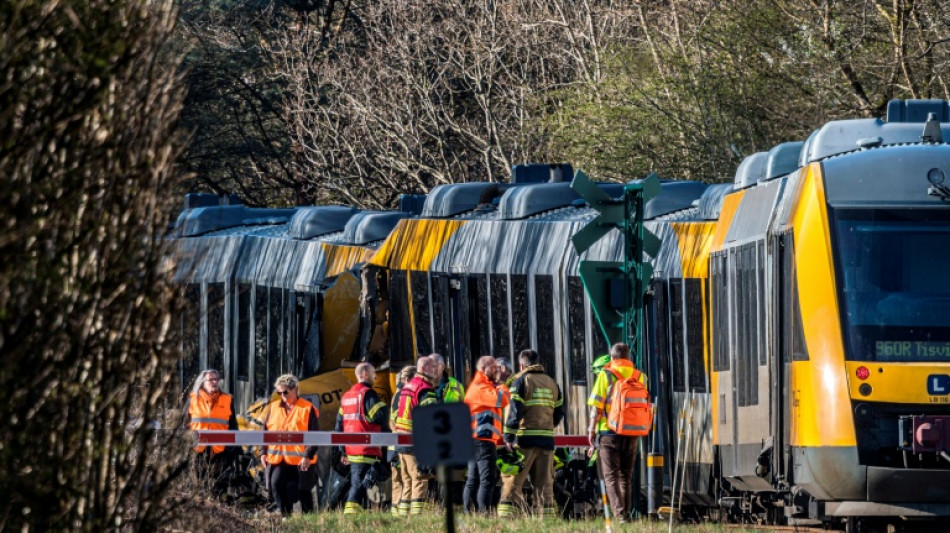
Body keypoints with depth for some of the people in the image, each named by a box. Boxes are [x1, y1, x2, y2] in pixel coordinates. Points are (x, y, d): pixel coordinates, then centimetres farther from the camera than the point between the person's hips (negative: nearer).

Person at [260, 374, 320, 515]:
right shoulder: (273, 408, 12)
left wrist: (308, 455, -13)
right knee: (276, 485, -12)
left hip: (301, 461, -4)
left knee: (304, 491, 4)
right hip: (276, 459, 4)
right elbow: (265, 431, 16)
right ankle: (285, 515, -3)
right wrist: (264, 452, 8)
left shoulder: (307, 409, -3)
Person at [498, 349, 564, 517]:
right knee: (545, 484, 9)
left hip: (525, 440, -5)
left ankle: (505, 517, -13)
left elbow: (514, 411, -10)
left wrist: (509, 438, -10)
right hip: (547, 439, 5)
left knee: (512, 482, -5)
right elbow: (559, 413, 17)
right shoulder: (552, 383, 16)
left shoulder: (521, 381, -2)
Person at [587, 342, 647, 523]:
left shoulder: (605, 375, -5)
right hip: (632, 434, 4)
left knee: (611, 476, -2)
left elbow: (596, 407, -6)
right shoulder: (639, 377, 6)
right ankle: (625, 513, 17)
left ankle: (619, 515, -14)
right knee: (626, 476, 15)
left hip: (609, 433, -4)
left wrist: (591, 430, 3)